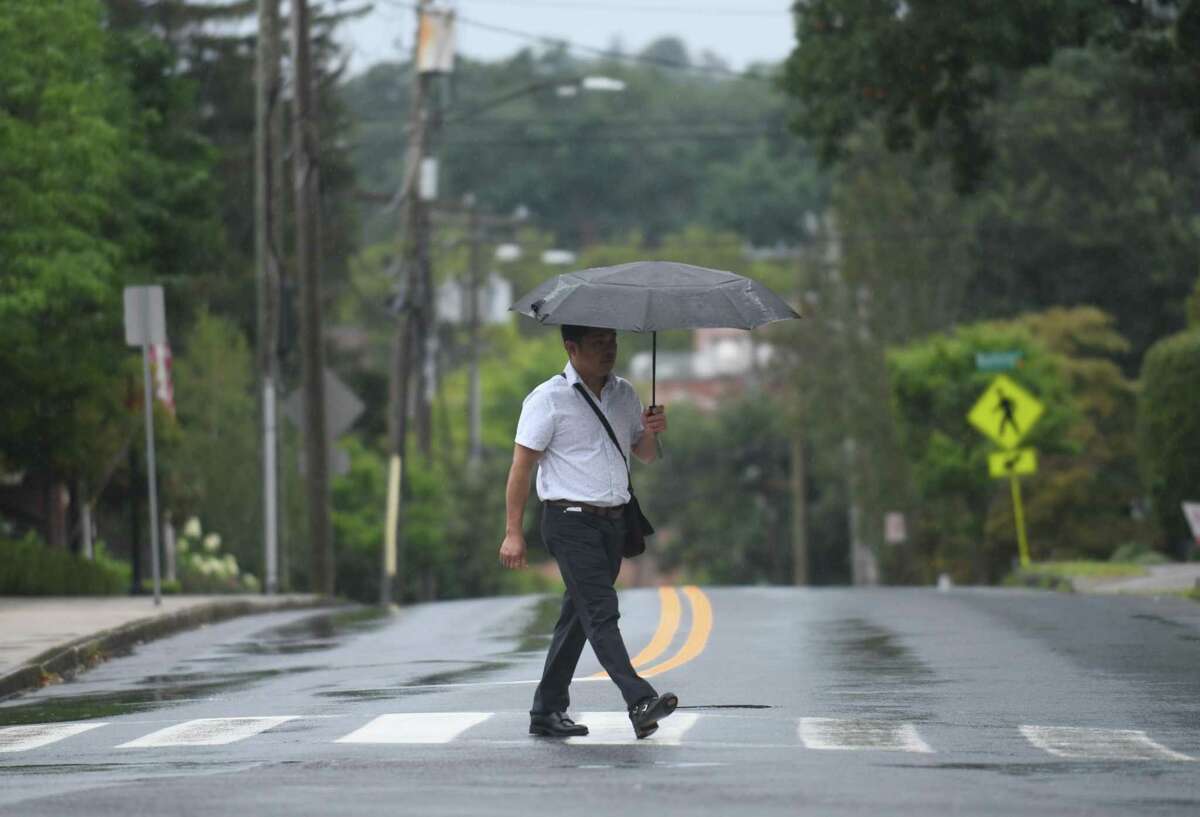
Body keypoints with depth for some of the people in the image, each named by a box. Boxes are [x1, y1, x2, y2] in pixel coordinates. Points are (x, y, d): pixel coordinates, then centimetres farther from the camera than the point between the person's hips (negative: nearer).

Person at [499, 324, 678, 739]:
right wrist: (513, 532, -12)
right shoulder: (548, 398, -6)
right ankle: (640, 702, -29)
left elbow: (645, 455, 21)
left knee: (578, 616, 10)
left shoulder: (624, 394, 13)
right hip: (570, 521, -7)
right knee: (601, 611, -17)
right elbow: (522, 465, -7)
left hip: (613, 519, 7)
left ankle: (547, 712, 18)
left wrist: (651, 433, -4)